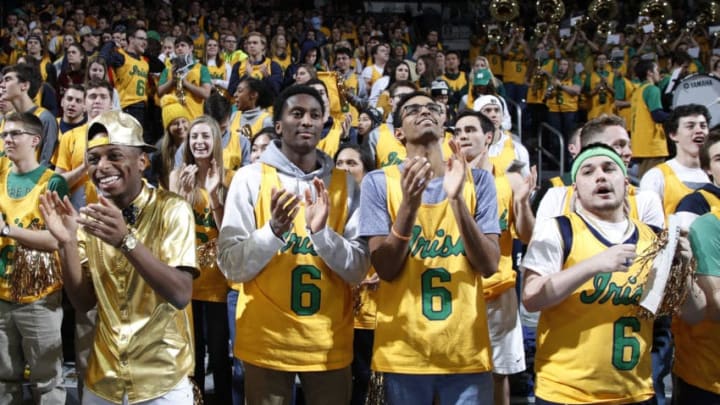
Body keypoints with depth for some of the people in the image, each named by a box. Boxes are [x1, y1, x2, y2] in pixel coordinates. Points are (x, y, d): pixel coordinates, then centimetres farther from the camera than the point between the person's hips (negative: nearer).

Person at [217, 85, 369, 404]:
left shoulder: (344, 183, 3)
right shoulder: (250, 177, -3)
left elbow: (358, 270, -3)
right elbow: (230, 266, -7)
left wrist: (322, 231, -18)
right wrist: (273, 230, -22)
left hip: (330, 341, 2)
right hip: (266, 340, -2)